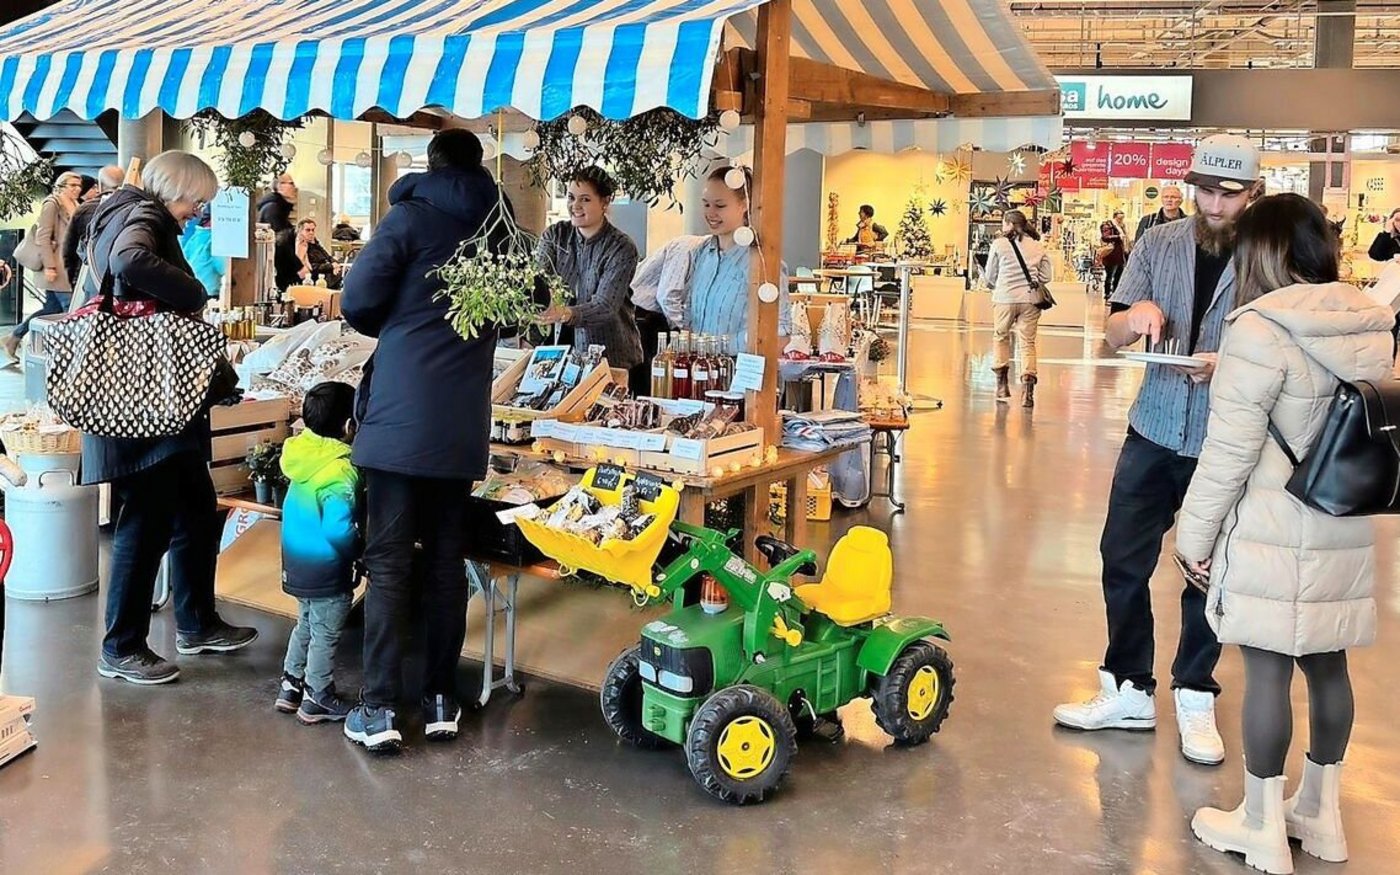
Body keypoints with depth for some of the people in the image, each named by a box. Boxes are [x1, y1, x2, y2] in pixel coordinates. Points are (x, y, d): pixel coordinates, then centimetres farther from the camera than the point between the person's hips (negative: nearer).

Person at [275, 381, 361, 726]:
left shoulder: (303, 454, -2)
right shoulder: (341, 471, -26)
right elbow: (337, 529, -32)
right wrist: (359, 549, -14)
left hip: (297, 562, 8)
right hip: (326, 569, -8)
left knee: (306, 625, 25)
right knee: (325, 635, 8)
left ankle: (290, 687, 35)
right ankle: (317, 700, 20)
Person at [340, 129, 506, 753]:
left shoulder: (412, 216, -2)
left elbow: (358, 302, -6)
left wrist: (395, 325, 13)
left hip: (400, 415, -4)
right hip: (463, 421, 4)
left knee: (389, 560, -1)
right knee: (446, 558, 11)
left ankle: (380, 708, -1)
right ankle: (442, 700, 15)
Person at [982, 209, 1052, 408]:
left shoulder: (999, 244, -1)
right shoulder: (1038, 247, 8)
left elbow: (990, 276, 4)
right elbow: (1045, 276, 6)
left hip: (1005, 298, -2)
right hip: (1030, 300, 2)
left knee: (1001, 337, 18)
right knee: (1028, 342, 5)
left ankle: (1002, 384, 19)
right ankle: (1027, 388, -6)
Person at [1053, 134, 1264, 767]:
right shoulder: (1159, 245, 2)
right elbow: (1113, 337, 1)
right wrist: (1135, 315, -21)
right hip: (1154, 435, 3)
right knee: (1123, 562, 7)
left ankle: (1195, 699, 25)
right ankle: (1129, 691, 22)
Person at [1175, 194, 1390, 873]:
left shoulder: (1262, 328, -17)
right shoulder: (1370, 325, 6)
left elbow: (1230, 450, -17)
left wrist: (1195, 533, -7)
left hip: (1275, 533, -7)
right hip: (1346, 530, 7)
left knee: (1267, 668, 3)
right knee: (1327, 664, 16)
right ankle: (1320, 812, 31)